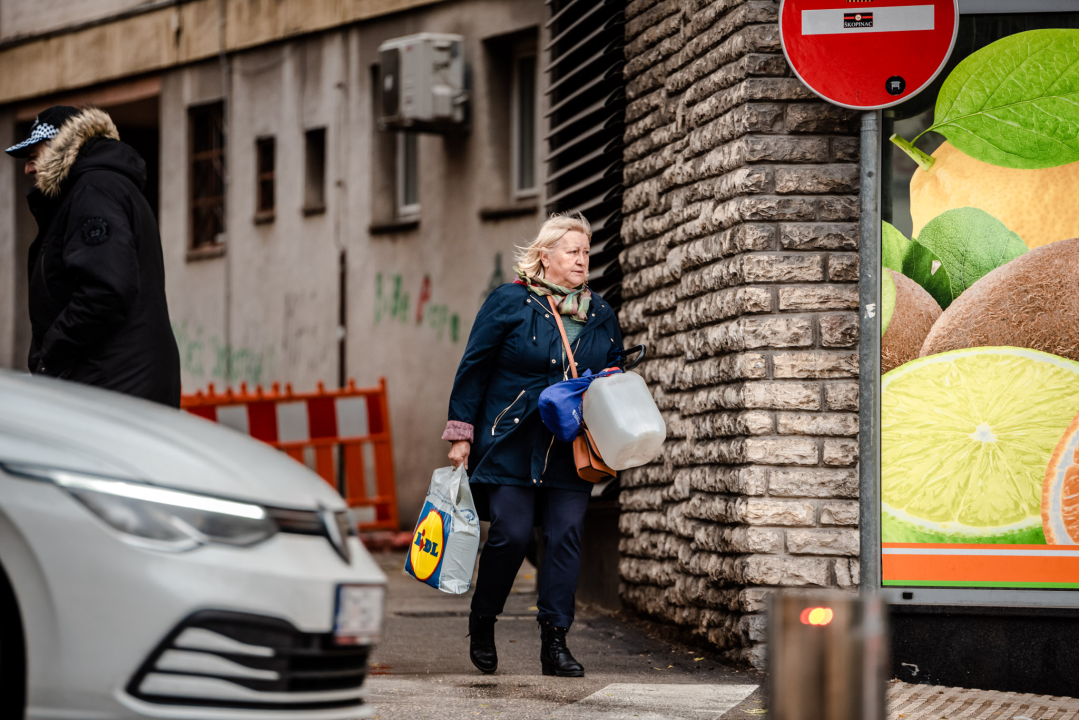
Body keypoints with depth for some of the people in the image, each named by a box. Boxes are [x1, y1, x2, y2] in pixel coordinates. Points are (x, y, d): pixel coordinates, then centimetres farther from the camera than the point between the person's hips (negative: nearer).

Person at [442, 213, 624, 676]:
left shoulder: (601, 316, 12)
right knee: (510, 534, -9)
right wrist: (461, 433, -2)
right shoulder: (509, 303, -1)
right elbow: (474, 368, 1)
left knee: (566, 536, -5)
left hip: (570, 450, 4)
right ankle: (482, 622, 15)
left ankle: (555, 640, 0)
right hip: (512, 444, -4)